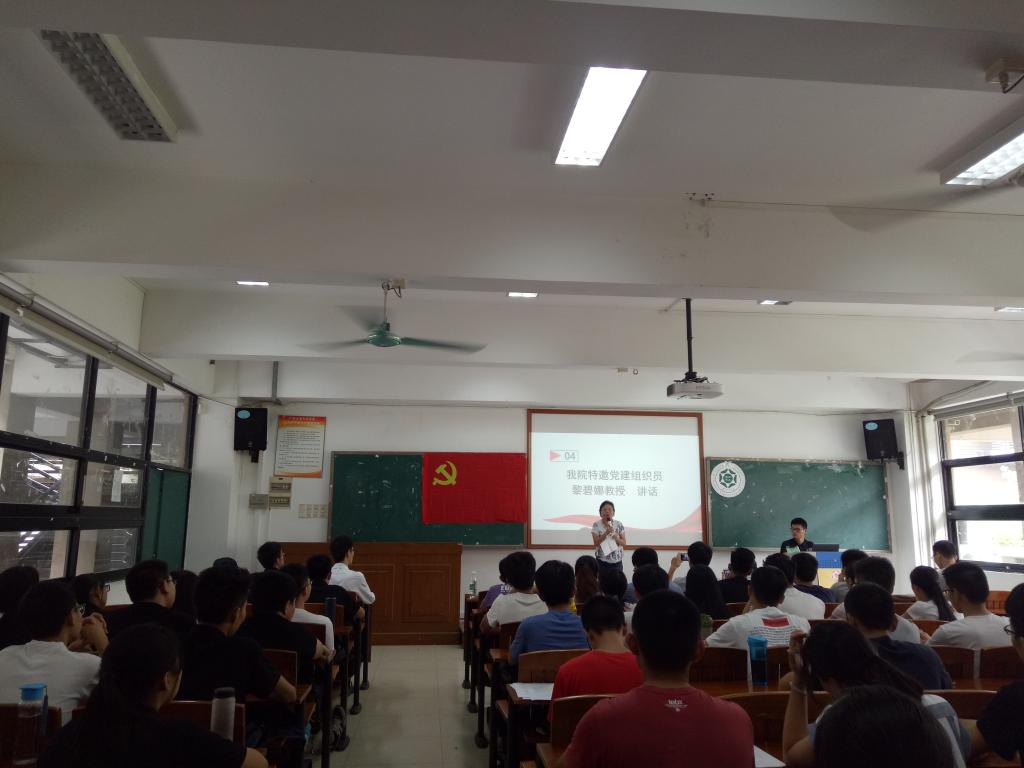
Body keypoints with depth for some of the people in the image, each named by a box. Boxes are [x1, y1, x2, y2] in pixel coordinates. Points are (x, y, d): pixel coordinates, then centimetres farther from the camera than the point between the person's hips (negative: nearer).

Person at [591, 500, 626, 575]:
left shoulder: (619, 525, 1)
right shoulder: (597, 525, -4)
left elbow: (624, 543, 2)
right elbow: (596, 543, -10)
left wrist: (615, 536, -16)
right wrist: (606, 533, -22)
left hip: (617, 561, 2)